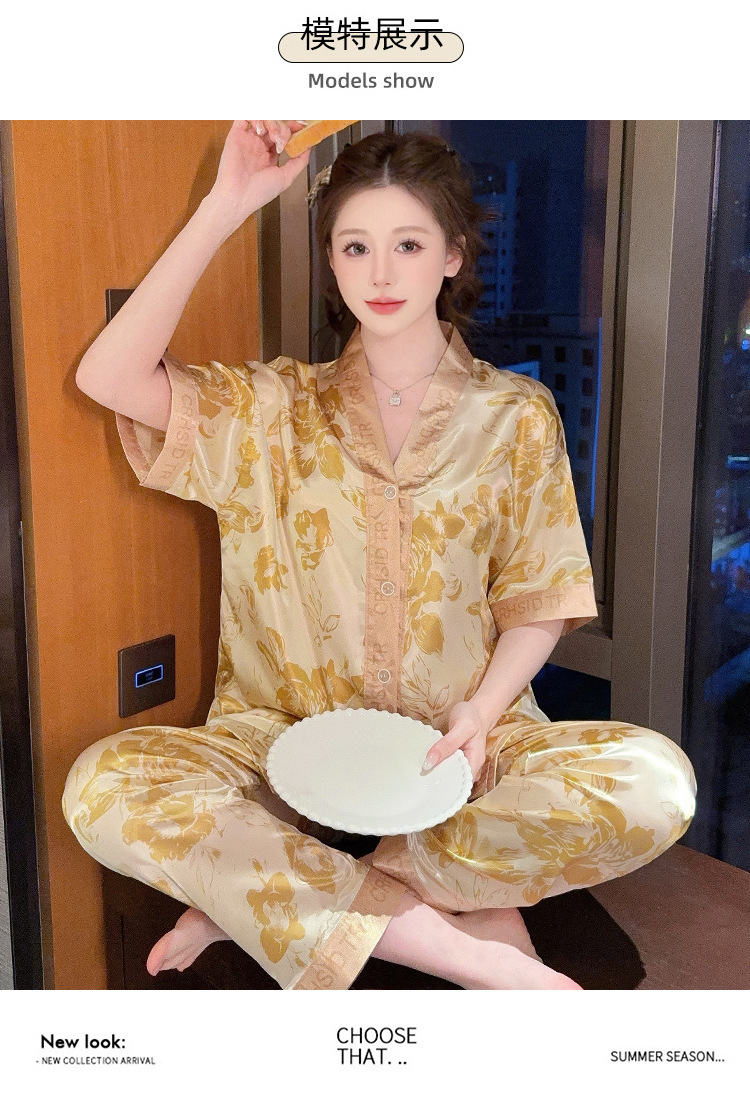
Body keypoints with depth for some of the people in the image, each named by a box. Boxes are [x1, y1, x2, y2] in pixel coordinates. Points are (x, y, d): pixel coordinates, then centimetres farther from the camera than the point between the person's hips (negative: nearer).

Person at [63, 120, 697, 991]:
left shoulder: (516, 418, 4)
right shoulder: (277, 411, 4)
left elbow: (538, 605, 5)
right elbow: (107, 377, -12)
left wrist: (481, 713, -14)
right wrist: (225, 206, -15)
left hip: (462, 746, 1)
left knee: (656, 782, -27)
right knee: (103, 789, -27)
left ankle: (254, 893, -19)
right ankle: (465, 949, -24)